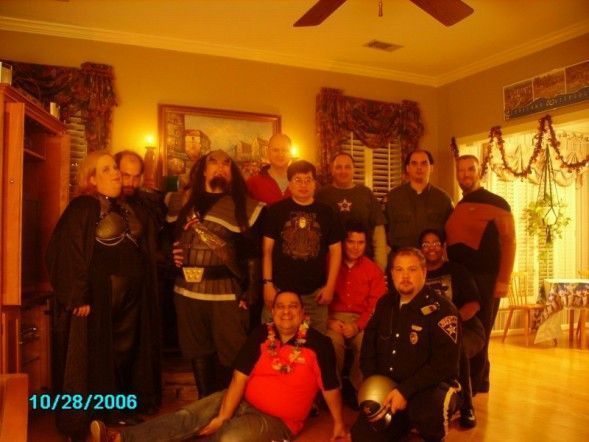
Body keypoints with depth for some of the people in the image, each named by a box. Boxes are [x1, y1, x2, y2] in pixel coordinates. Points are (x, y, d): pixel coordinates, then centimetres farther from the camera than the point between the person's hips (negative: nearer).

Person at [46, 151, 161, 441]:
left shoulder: (126, 208, 15)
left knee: (124, 354, 14)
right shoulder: (82, 207, -7)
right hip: (97, 297, -7)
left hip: (129, 297, 7)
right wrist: (79, 296, -22)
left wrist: (140, 290, 13)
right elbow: (69, 253, -16)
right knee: (93, 359, 1)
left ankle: (115, 411, 30)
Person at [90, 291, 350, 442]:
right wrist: (222, 416, -17)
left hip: (277, 420, -5)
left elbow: (330, 387, -5)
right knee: (188, 417, -14)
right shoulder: (261, 335, -4)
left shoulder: (318, 344, -15)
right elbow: (239, 379, -9)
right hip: (242, 401, 5)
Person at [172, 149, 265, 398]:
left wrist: (251, 292, -11)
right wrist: (173, 252, 4)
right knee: (198, 355, 15)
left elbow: (255, 254, -5)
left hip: (227, 293, -4)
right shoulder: (187, 202, 14)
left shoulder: (245, 206, 0)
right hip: (188, 291, 4)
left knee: (230, 355, 0)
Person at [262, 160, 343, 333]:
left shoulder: (326, 212, 6)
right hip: (281, 289, -1)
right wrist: (267, 283, -7)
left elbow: (335, 250, 7)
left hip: (315, 292, 2)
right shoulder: (276, 210, 0)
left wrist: (330, 286, 0)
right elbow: (267, 249, 0)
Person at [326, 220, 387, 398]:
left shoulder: (373, 270, 9)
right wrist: (328, 320, -13)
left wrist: (357, 326, -12)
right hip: (334, 318, -1)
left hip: (361, 321, 1)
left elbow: (377, 305, 2)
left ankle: (357, 389, -5)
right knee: (333, 341, -32)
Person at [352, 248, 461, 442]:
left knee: (428, 412, -39)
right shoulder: (385, 304, 7)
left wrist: (405, 390, -25)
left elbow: (445, 364, -21)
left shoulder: (442, 309, -14)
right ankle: (407, 423, 20)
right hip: (386, 390, 6)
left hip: (430, 388, -6)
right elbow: (368, 347, 13)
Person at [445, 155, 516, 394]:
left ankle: (472, 386, 10)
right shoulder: (457, 209, 16)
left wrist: (503, 280, -15)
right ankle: (477, 382, 24)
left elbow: (509, 242, -9)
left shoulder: (496, 203, -3)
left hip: (485, 279, -6)